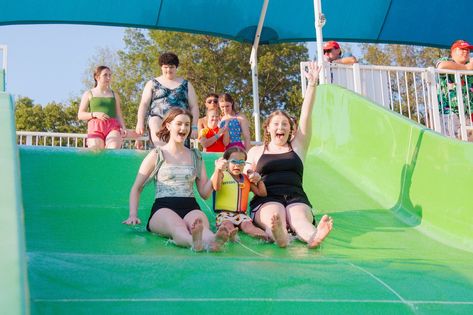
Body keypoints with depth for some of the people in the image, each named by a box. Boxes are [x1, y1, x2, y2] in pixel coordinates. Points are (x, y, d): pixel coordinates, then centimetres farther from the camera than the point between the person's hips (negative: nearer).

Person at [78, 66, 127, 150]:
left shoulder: (114, 95, 23)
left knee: (114, 151, -28)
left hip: (113, 127, 1)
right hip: (95, 127, -1)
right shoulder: (88, 94, 16)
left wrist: (123, 127, 1)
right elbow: (80, 115, 10)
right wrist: (94, 114, -8)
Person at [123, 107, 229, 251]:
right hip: (163, 208, -2)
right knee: (176, 225, -41)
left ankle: (211, 240, -72)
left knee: (200, 221, -38)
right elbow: (136, 188, 15)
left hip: (190, 208, 2)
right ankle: (194, 241, -74)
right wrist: (133, 215, 1)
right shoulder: (157, 155, 13)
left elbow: (204, 193, 20)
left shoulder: (196, 156, 23)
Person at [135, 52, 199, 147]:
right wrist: (140, 123, 1)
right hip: (158, 118, -1)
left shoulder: (186, 85, 20)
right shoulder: (152, 83, 20)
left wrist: (194, 127, 7)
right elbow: (144, 104, 13)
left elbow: (194, 107, 17)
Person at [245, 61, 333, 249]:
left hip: (296, 199, 1)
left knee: (300, 217, -35)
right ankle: (279, 236, -72)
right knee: (275, 215, -38)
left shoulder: (297, 147, 23)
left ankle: (313, 236, -69)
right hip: (266, 201, -1)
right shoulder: (256, 152, 24)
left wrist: (312, 85, 4)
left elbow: (306, 115, 13)